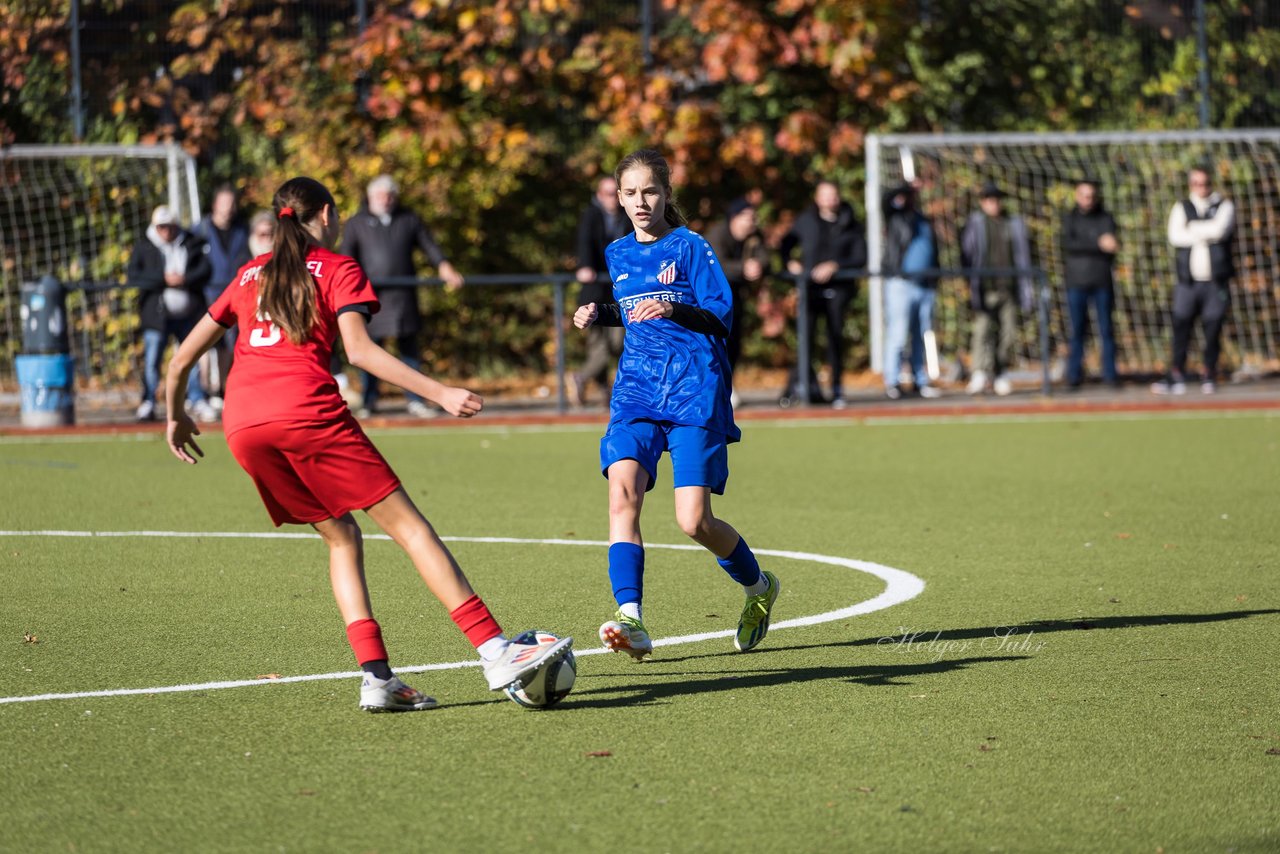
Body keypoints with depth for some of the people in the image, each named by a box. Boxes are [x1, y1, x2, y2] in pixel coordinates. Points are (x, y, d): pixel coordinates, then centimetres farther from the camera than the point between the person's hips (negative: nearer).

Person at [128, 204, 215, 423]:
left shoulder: (192, 245, 6)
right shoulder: (144, 247, 3)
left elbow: (205, 271, -1)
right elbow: (134, 277, -7)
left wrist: (184, 279, -18)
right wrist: (164, 279, -15)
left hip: (188, 312, 1)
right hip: (156, 313, -1)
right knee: (152, 359, -4)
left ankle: (197, 400, 16)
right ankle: (148, 403, 3)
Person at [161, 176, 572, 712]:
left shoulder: (250, 275, 27)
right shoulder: (338, 270, 12)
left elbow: (183, 356, 26)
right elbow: (359, 350, -5)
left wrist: (176, 416, 42)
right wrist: (439, 393, -7)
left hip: (242, 424, 5)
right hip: (306, 408, -5)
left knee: (341, 537, 16)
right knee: (407, 524, -4)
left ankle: (376, 677, 1)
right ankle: (495, 653, -14)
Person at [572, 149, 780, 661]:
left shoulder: (689, 247, -3)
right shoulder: (618, 254, 14)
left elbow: (722, 316, -10)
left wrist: (674, 311, -26)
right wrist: (600, 316, 12)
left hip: (695, 389, -5)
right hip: (637, 389, 5)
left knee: (694, 522, -9)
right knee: (622, 490, -22)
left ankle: (759, 587, 22)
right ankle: (631, 621, -30)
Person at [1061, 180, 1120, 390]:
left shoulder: (1105, 219, 6)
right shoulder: (1070, 218, 6)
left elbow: (1111, 249, -5)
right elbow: (1069, 244, -11)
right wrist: (1099, 244, -19)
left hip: (1102, 283, 0)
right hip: (1077, 282, 0)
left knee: (1106, 329, -1)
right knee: (1077, 329, 0)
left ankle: (1109, 373, 4)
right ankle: (1074, 375, 4)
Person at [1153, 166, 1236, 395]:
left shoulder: (1223, 207, 7)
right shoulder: (1181, 209, 12)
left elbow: (1219, 230, -14)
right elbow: (1175, 236, -6)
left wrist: (1192, 228, -5)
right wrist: (1205, 234, -8)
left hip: (1215, 282, -1)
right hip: (1188, 281, 1)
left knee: (1213, 329, -1)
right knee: (1181, 326, -3)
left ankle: (1209, 376, 9)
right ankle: (1176, 377, 0)